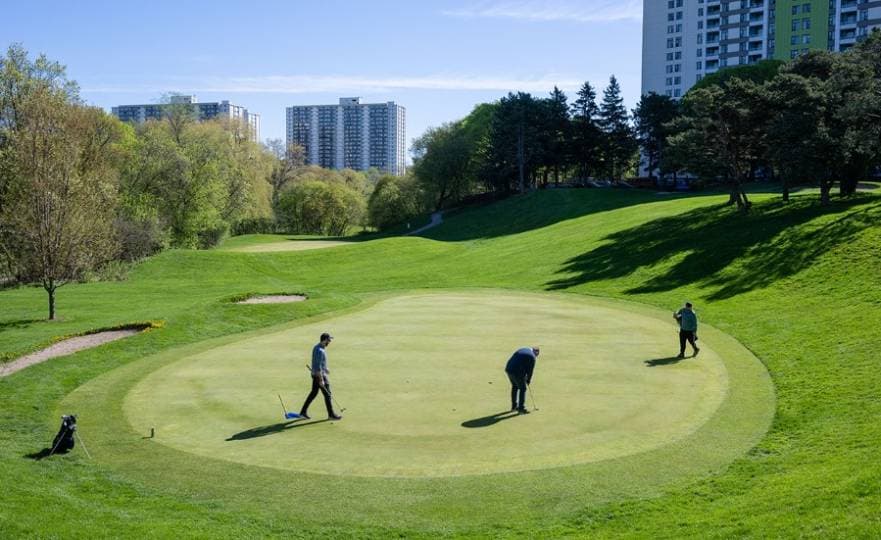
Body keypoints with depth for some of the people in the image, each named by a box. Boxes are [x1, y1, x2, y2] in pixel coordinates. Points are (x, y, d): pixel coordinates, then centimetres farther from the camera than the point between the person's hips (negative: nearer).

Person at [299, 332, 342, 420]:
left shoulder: (316, 347, 6)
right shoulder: (320, 351, -26)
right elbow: (318, 367, -26)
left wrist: (325, 368, 28)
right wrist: (321, 380, -24)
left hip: (315, 374, 10)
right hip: (320, 375, -10)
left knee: (314, 393, 16)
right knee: (327, 394, 2)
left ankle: (303, 412, 18)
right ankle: (331, 414, 13)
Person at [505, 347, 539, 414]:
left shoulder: (522, 350, 18)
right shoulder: (532, 357, -3)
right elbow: (530, 370, 0)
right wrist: (528, 380, 17)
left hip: (508, 369, 7)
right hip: (518, 372, -7)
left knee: (514, 386, 24)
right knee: (522, 388, 7)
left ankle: (514, 406, 34)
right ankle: (521, 408, 7)